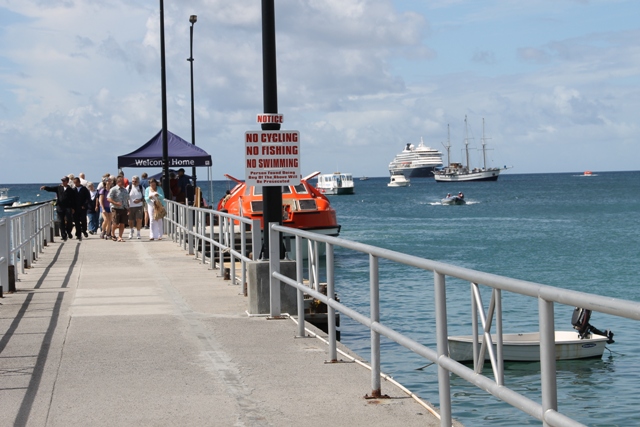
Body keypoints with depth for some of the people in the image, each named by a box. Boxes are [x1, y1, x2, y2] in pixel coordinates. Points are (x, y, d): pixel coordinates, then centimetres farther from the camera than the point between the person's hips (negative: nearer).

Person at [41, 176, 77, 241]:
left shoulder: (70, 190, 2)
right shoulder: (58, 188, 10)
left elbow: (73, 199, 2)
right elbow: (51, 189, 2)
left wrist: (72, 208, -4)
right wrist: (45, 187, -18)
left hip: (68, 207, -2)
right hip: (60, 207, 2)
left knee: (69, 221, -5)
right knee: (61, 222, 1)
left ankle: (68, 232, 22)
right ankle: (64, 236, 7)